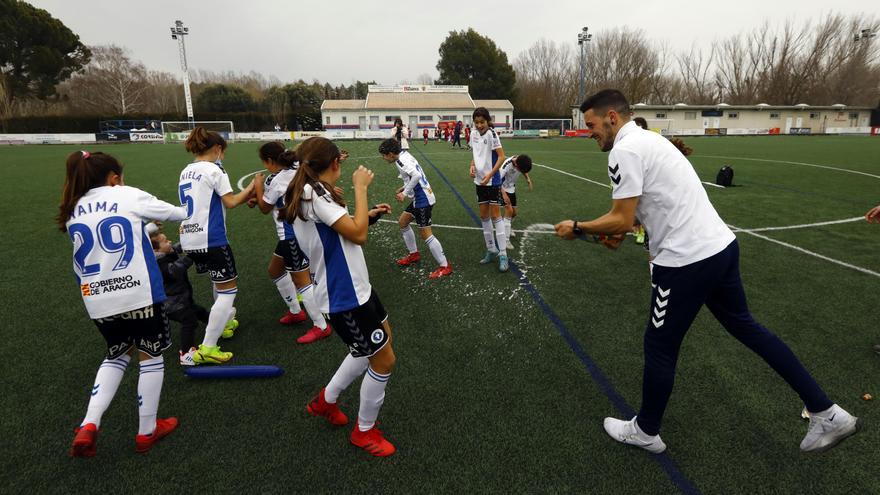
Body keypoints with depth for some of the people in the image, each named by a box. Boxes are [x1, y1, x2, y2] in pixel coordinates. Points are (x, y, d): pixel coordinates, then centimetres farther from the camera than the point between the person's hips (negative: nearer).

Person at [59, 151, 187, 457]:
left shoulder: (72, 211, 13)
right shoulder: (129, 195, -2)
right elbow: (178, 213, 11)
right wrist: (187, 213, 34)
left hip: (96, 300, 6)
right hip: (138, 294, -5)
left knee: (117, 354, 25)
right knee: (150, 356, 11)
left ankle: (88, 426, 13)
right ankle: (147, 432, 22)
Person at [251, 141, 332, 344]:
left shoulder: (275, 180, -18)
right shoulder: (295, 171, 5)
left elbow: (264, 208, -3)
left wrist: (258, 189, 11)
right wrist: (260, 198, 13)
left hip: (292, 235, -9)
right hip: (297, 230, 10)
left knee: (301, 280, -2)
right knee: (275, 270, 23)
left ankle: (321, 326, 7)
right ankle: (295, 312, 34)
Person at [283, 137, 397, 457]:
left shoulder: (308, 194, 8)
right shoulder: (313, 193, -21)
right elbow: (358, 235, -26)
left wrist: (367, 215, 17)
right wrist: (360, 187, -18)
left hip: (354, 286, 10)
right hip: (345, 297, -10)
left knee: (383, 339, 25)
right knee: (384, 360, 2)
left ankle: (327, 400, 38)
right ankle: (365, 431, 27)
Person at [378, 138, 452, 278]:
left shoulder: (401, 160, -17)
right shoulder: (405, 155, 12)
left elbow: (416, 175, -30)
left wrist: (405, 193, -21)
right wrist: (405, 187, 14)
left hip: (423, 200, -10)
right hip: (420, 198, 10)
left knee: (425, 234, -6)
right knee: (402, 222, 21)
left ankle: (445, 266, 1)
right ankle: (414, 254, 32)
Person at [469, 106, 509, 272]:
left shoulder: (491, 134, -13)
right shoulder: (474, 135, 6)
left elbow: (501, 156, -16)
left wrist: (490, 175, -22)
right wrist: (472, 166, -2)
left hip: (493, 182, -7)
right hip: (480, 182, 7)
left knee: (495, 216, -5)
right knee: (484, 216, 11)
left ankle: (503, 254, 1)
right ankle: (491, 250, 23)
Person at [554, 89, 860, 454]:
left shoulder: (624, 150, -15)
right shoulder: (648, 139, 15)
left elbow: (621, 220, -18)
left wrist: (577, 228, -4)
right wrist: (622, 228, 16)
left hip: (687, 260, -10)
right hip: (719, 245, 10)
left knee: (660, 345, 7)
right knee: (744, 325, 24)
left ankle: (645, 431, 28)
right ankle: (826, 413, 33)